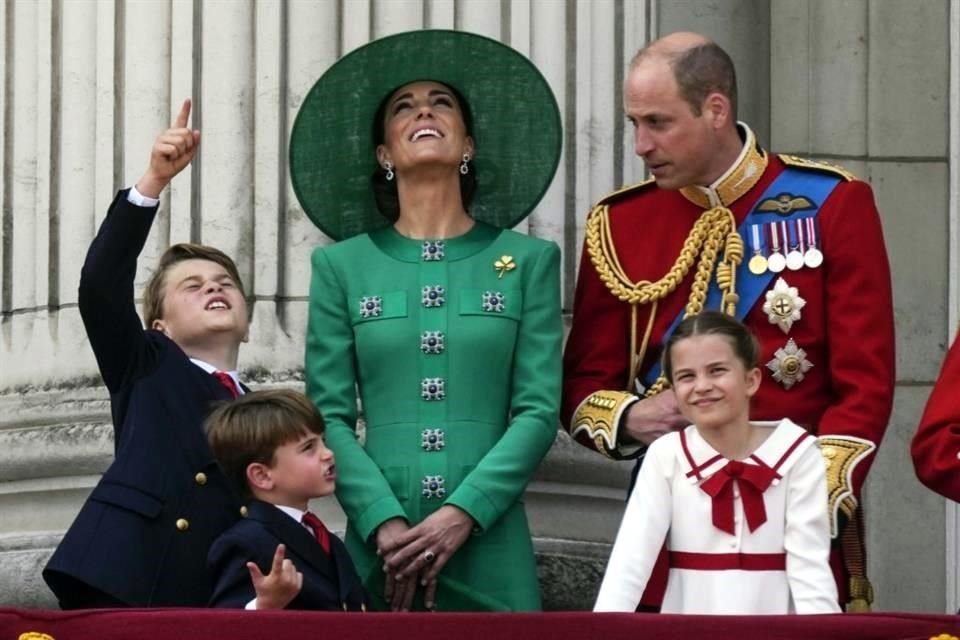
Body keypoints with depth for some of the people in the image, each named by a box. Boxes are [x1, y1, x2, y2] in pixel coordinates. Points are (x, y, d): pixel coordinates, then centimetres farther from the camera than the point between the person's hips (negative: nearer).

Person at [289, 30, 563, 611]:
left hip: (489, 546, 0)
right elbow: (329, 415, 2)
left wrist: (463, 513, -12)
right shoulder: (341, 266, 8)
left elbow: (539, 410, 0)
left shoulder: (528, 261, 7)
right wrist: (385, 522, -12)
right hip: (378, 544, 0)